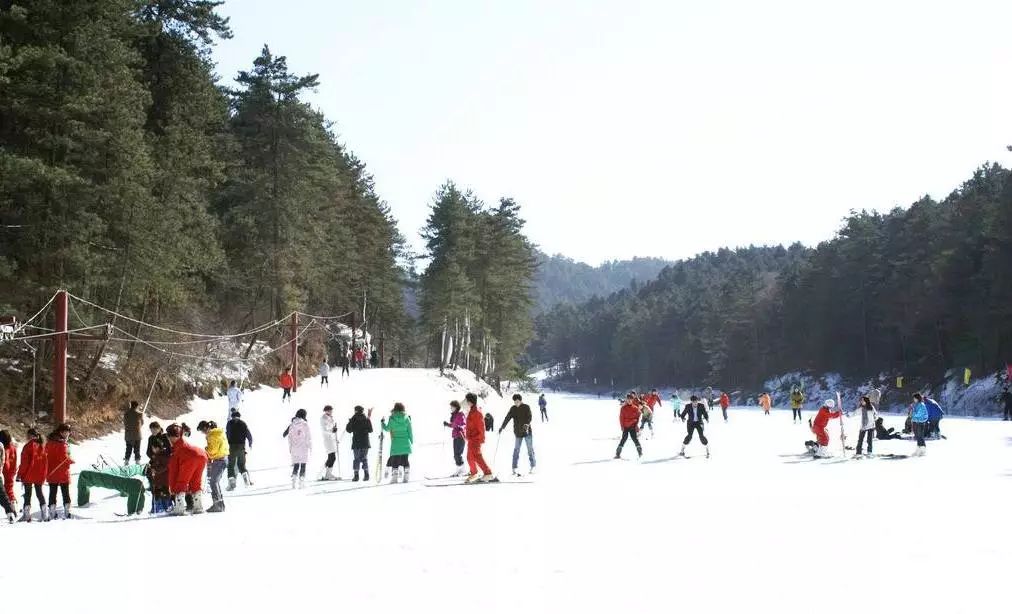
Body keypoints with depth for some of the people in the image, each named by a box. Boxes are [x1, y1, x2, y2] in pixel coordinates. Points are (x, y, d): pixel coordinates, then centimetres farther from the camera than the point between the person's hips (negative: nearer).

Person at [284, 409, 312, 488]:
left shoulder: (292, 425, 3)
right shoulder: (305, 424, -9)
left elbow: (290, 437, 7)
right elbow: (308, 437, -8)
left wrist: (290, 448, 16)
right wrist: (310, 446, 1)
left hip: (294, 448, 4)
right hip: (303, 447, -4)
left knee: (296, 465, 11)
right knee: (303, 465, 2)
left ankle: (294, 481, 2)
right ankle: (301, 483, -1)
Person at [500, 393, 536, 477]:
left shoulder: (526, 407, -4)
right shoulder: (513, 409, 5)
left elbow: (530, 417, -14)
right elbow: (507, 418, 6)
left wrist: (527, 424, -32)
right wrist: (502, 427, 2)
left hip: (527, 432, -2)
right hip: (518, 432, 2)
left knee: (530, 449, 3)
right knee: (516, 450, 0)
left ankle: (533, 467, 13)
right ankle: (515, 468, 3)